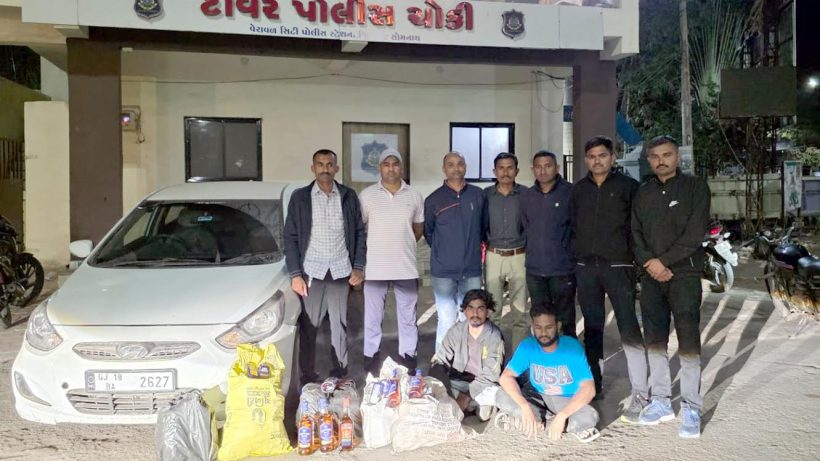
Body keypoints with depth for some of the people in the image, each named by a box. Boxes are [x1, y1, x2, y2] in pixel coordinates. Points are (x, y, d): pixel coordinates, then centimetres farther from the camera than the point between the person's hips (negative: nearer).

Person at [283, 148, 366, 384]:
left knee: (340, 325, 8)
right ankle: (307, 377, 13)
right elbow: (290, 237, 1)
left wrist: (358, 266, 0)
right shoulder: (300, 197, 2)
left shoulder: (349, 196, 5)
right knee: (308, 327, 2)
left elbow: (359, 232, 8)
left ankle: (340, 374, 21)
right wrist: (295, 274, -6)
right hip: (311, 271, -1)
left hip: (341, 271, 1)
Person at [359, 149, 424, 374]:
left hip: (406, 266, 2)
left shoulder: (414, 196, 5)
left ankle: (408, 355, 22)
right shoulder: (367, 195, 0)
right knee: (372, 316, 7)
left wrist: (404, 245, 11)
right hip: (375, 266, -1)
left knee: (408, 316, 10)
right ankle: (371, 356, 20)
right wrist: (376, 246, 4)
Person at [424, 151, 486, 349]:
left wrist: (472, 248, 13)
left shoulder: (478, 195, 4)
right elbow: (428, 232, 13)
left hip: (472, 271, 2)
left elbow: (484, 226, 16)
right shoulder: (433, 200, 2)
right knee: (446, 322, 0)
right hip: (443, 272, -1)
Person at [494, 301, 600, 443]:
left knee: (590, 417, -34)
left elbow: (588, 389, -26)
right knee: (501, 397, -23)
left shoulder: (572, 348, -21)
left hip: (566, 400, -2)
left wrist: (562, 415, -37)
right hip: (536, 396, 3)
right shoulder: (527, 346, -15)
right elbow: (505, 377, -20)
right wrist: (525, 407, -36)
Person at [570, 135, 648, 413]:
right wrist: (577, 255, 9)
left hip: (618, 265, -4)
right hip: (585, 267, 4)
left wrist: (636, 258, -7)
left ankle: (640, 393, -1)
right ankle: (593, 384, 23)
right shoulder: (578, 189, 12)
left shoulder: (628, 186, 1)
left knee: (629, 329, -8)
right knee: (592, 329, 12)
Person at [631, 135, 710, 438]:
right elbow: (635, 232, 8)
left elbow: (695, 234, -9)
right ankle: (661, 401, 18)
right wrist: (648, 262, -8)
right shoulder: (643, 193, 13)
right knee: (655, 340, 8)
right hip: (651, 276, 5)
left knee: (688, 342, -4)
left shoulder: (695, 188, 0)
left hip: (684, 274, -4)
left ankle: (691, 408, 5)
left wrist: (662, 261, -13)